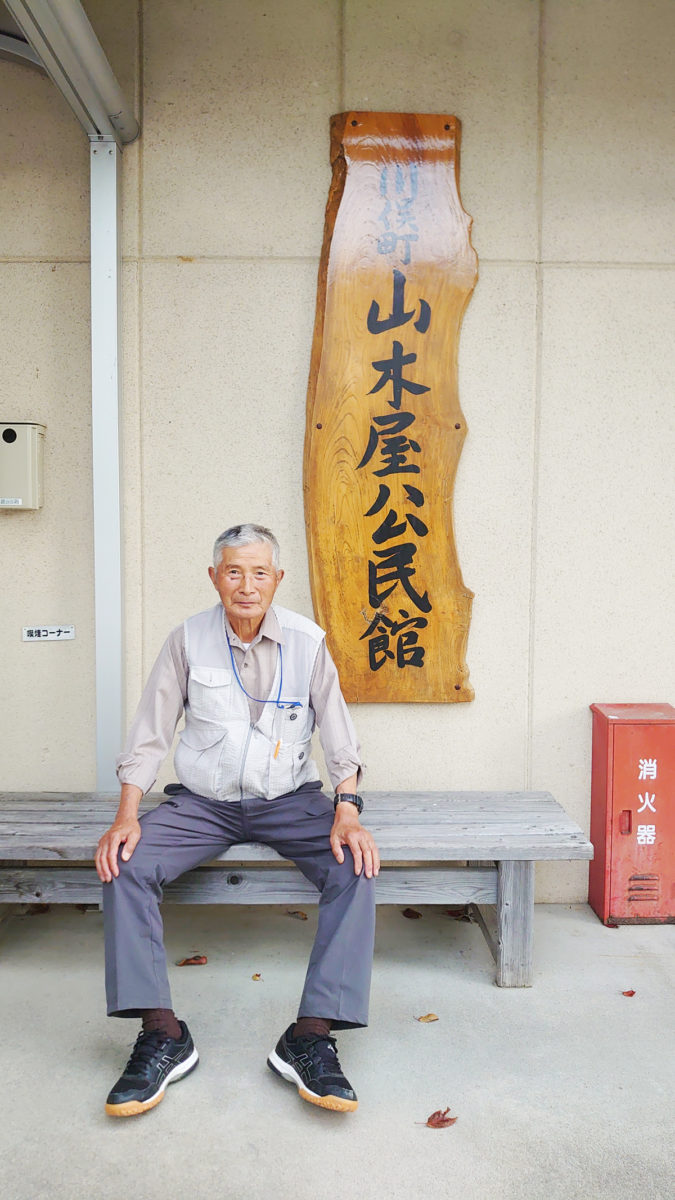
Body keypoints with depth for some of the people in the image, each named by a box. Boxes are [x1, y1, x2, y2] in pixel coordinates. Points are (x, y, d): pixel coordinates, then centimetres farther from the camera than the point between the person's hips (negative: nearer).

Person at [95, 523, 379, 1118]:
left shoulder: (307, 640, -4)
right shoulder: (188, 639, -3)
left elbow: (339, 734, -2)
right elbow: (150, 734, -1)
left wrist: (347, 811, -16)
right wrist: (127, 814, -12)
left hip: (290, 799, 0)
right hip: (203, 801, 1)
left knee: (356, 867, -26)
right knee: (124, 865, -23)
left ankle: (311, 1036, -19)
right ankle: (163, 1035, -14)